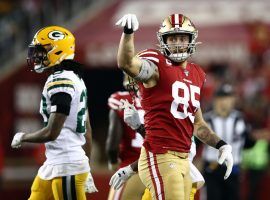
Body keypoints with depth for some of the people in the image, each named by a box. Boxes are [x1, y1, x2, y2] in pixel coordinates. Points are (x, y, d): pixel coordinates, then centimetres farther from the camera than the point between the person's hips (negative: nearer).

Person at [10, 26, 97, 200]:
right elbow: (87, 131, 19)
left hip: (67, 167, -10)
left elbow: (51, 133, -19)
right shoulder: (74, 80, 14)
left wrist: (22, 138, -2)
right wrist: (87, 168, 24)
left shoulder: (60, 82, -16)